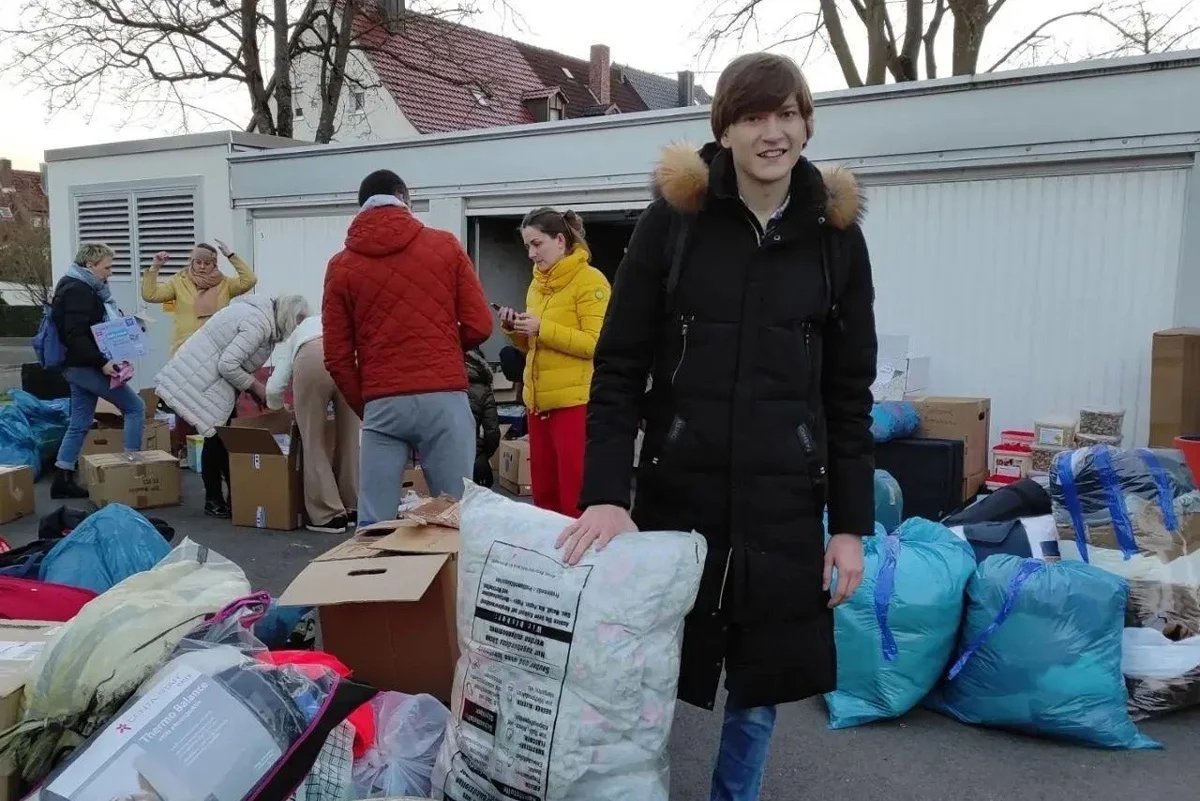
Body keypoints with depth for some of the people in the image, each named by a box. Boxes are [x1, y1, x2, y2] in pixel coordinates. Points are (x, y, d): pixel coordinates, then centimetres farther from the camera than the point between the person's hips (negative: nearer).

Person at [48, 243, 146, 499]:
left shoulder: (84, 287, 17)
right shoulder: (78, 291, -15)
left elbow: (99, 326, 26)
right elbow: (76, 336, -25)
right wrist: (102, 363, -29)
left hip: (80, 366, 10)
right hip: (85, 366, -10)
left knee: (79, 424, 12)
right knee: (135, 407, -6)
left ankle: (62, 481, 15)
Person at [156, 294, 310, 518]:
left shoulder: (261, 311, 9)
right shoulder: (260, 323, -22)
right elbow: (227, 366, -26)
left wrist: (255, 386, 4)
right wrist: (256, 386, -12)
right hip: (198, 381, -10)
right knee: (217, 439, -3)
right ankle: (214, 501, 8)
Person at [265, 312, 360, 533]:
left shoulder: (295, 336, 37)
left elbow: (273, 389, 25)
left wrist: (279, 406, 48)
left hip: (312, 356, -2)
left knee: (313, 439, 11)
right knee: (351, 436, 17)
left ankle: (328, 515, 11)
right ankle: (352, 508, 25)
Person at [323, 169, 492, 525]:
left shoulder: (341, 266, 7)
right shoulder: (445, 245, 4)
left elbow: (337, 357, 4)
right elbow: (479, 326, 3)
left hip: (382, 405, 1)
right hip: (444, 399, -1)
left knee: (375, 525, 6)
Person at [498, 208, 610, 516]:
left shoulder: (589, 280, -8)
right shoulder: (538, 284, 16)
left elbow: (597, 344, -16)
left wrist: (543, 328, -18)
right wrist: (516, 330, 3)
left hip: (575, 402, -8)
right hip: (539, 402, 8)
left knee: (575, 499, -3)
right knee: (543, 495, 14)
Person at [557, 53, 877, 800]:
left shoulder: (838, 237, 3)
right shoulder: (672, 219, -3)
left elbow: (849, 395, 5)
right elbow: (619, 370, -4)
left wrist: (852, 524, 2)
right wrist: (607, 493, -13)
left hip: (785, 503, 2)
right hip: (678, 492, -1)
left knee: (760, 688, 14)